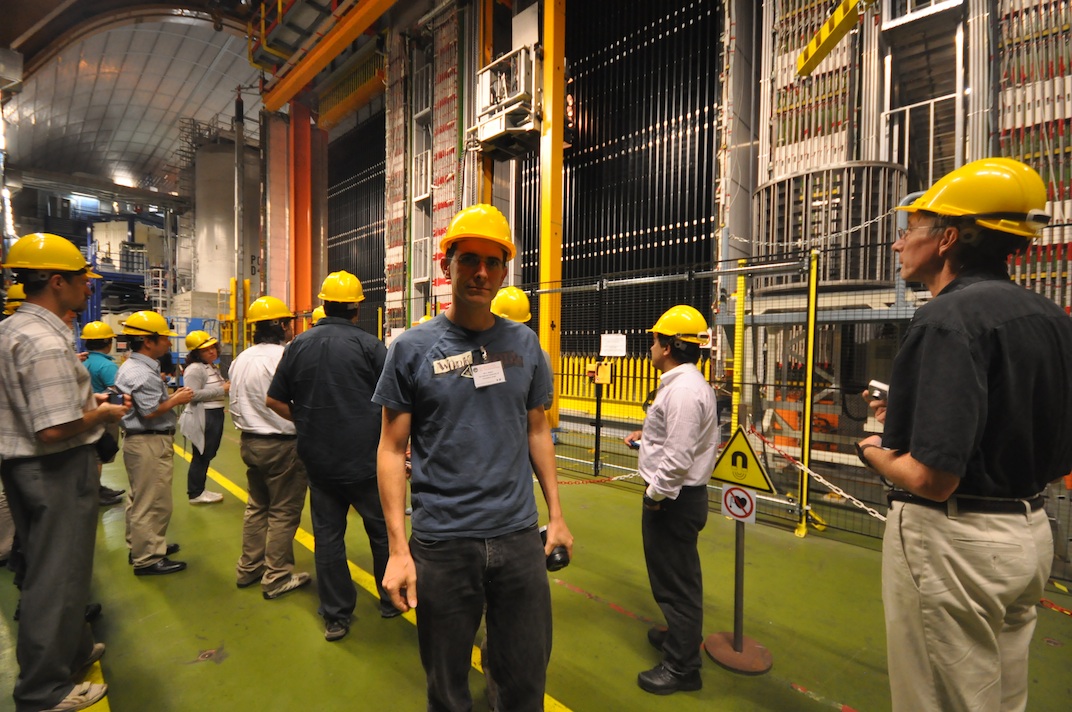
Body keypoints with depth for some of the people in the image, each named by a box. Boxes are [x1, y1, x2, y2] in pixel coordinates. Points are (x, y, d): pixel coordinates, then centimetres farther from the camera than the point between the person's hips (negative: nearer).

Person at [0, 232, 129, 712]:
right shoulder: (46, 342, -25)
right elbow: (56, 430, -29)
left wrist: (87, 398, 11)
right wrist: (102, 414, -12)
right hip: (56, 471, -10)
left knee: (44, 566, 21)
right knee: (58, 575, 5)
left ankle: (73, 649, 40)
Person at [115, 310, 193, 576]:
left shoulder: (133, 367, 13)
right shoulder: (141, 373, -21)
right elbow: (150, 411, -25)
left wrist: (171, 396, 6)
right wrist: (176, 400, -12)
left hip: (142, 440, 11)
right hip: (149, 443, -11)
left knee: (140, 499, 22)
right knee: (153, 503, -2)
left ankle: (139, 546, 36)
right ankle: (148, 560, 7)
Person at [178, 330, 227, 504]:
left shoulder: (213, 367, 14)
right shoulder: (195, 369, -16)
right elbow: (193, 395, -25)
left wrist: (227, 388, 5)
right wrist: (222, 389, -21)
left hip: (215, 415, 10)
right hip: (202, 418, -10)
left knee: (208, 455, 16)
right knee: (201, 456, -1)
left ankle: (199, 490, 27)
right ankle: (195, 494, 11)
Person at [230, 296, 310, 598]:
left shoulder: (240, 360, 7)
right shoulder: (284, 358, -20)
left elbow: (235, 405, 13)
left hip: (250, 442, 9)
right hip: (283, 444, -8)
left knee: (257, 505, 21)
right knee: (283, 511, 4)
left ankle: (249, 567, 32)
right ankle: (277, 577, 13)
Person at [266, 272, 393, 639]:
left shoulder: (299, 344, 3)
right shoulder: (369, 345, -10)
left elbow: (275, 400, 7)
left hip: (319, 458, 4)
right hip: (365, 457, -3)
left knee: (327, 534, 12)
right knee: (382, 529, 13)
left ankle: (335, 617, 22)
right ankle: (391, 599, 28)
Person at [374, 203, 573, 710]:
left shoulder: (524, 343, 3)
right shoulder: (412, 348, -5)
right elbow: (392, 449, -3)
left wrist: (556, 514, 9)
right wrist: (398, 548, -7)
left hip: (520, 537, 2)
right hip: (441, 542, -2)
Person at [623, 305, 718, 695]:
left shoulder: (684, 389, -24)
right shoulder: (685, 383, 10)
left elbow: (679, 457, -28)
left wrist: (655, 494, -18)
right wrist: (645, 438, 14)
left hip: (673, 499, -11)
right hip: (680, 496, 11)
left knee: (675, 579, 3)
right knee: (677, 575, 25)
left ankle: (682, 667, 19)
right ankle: (682, 633, 45)